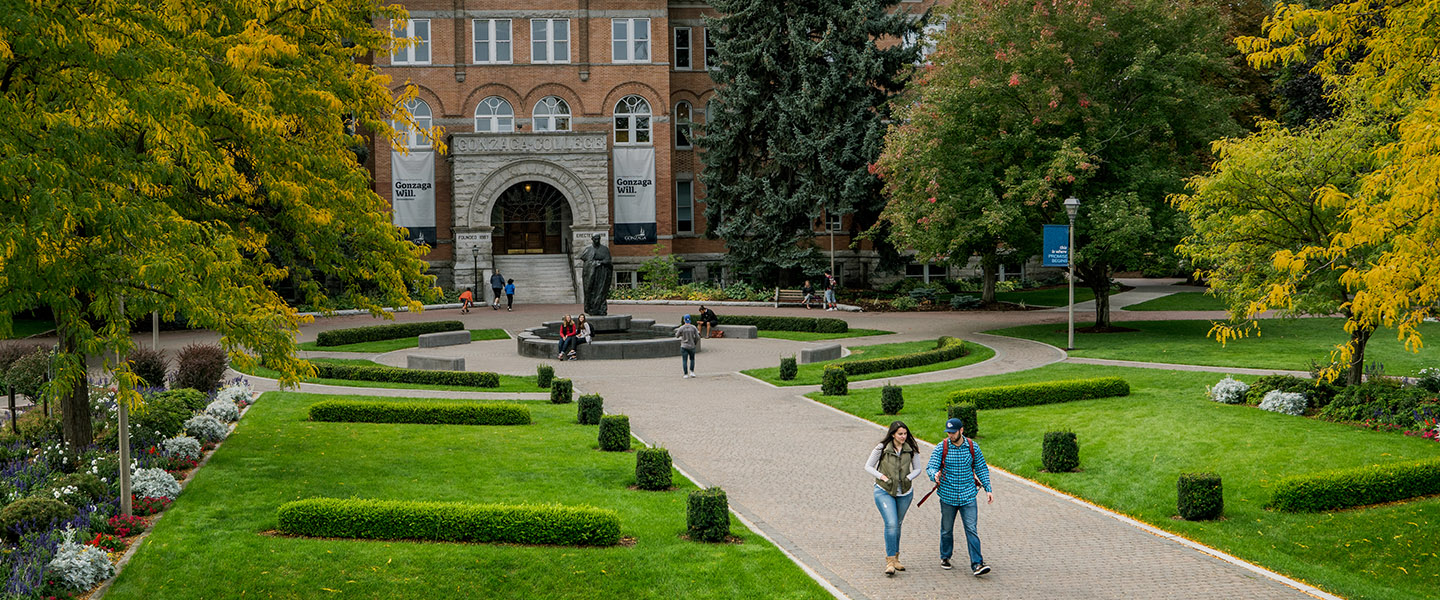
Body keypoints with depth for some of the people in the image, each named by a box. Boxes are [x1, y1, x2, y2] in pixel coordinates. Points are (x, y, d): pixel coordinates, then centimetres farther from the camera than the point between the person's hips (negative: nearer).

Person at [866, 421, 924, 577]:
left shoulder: (911, 449, -2)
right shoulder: (882, 448, -10)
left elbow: (918, 468, 8)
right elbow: (868, 466, -1)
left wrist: (908, 478, -9)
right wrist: (881, 476, -15)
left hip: (904, 493, 3)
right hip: (884, 492, -3)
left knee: (897, 525, 14)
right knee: (891, 524, -16)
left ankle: (894, 558, 28)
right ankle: (890, 561, -13)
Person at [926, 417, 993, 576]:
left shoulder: (972, 447, -1)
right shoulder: (941, 448, -5)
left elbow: (981, 468, 8)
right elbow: (930, 467, -9)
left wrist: (988, 489, 3)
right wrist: (935, 475, -33)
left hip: (968, 496, 0)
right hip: (948, 496, 0)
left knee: (972, 529, -9)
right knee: (947, 529, 13)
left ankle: (977, 564, -11)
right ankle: (945, 557, 33)